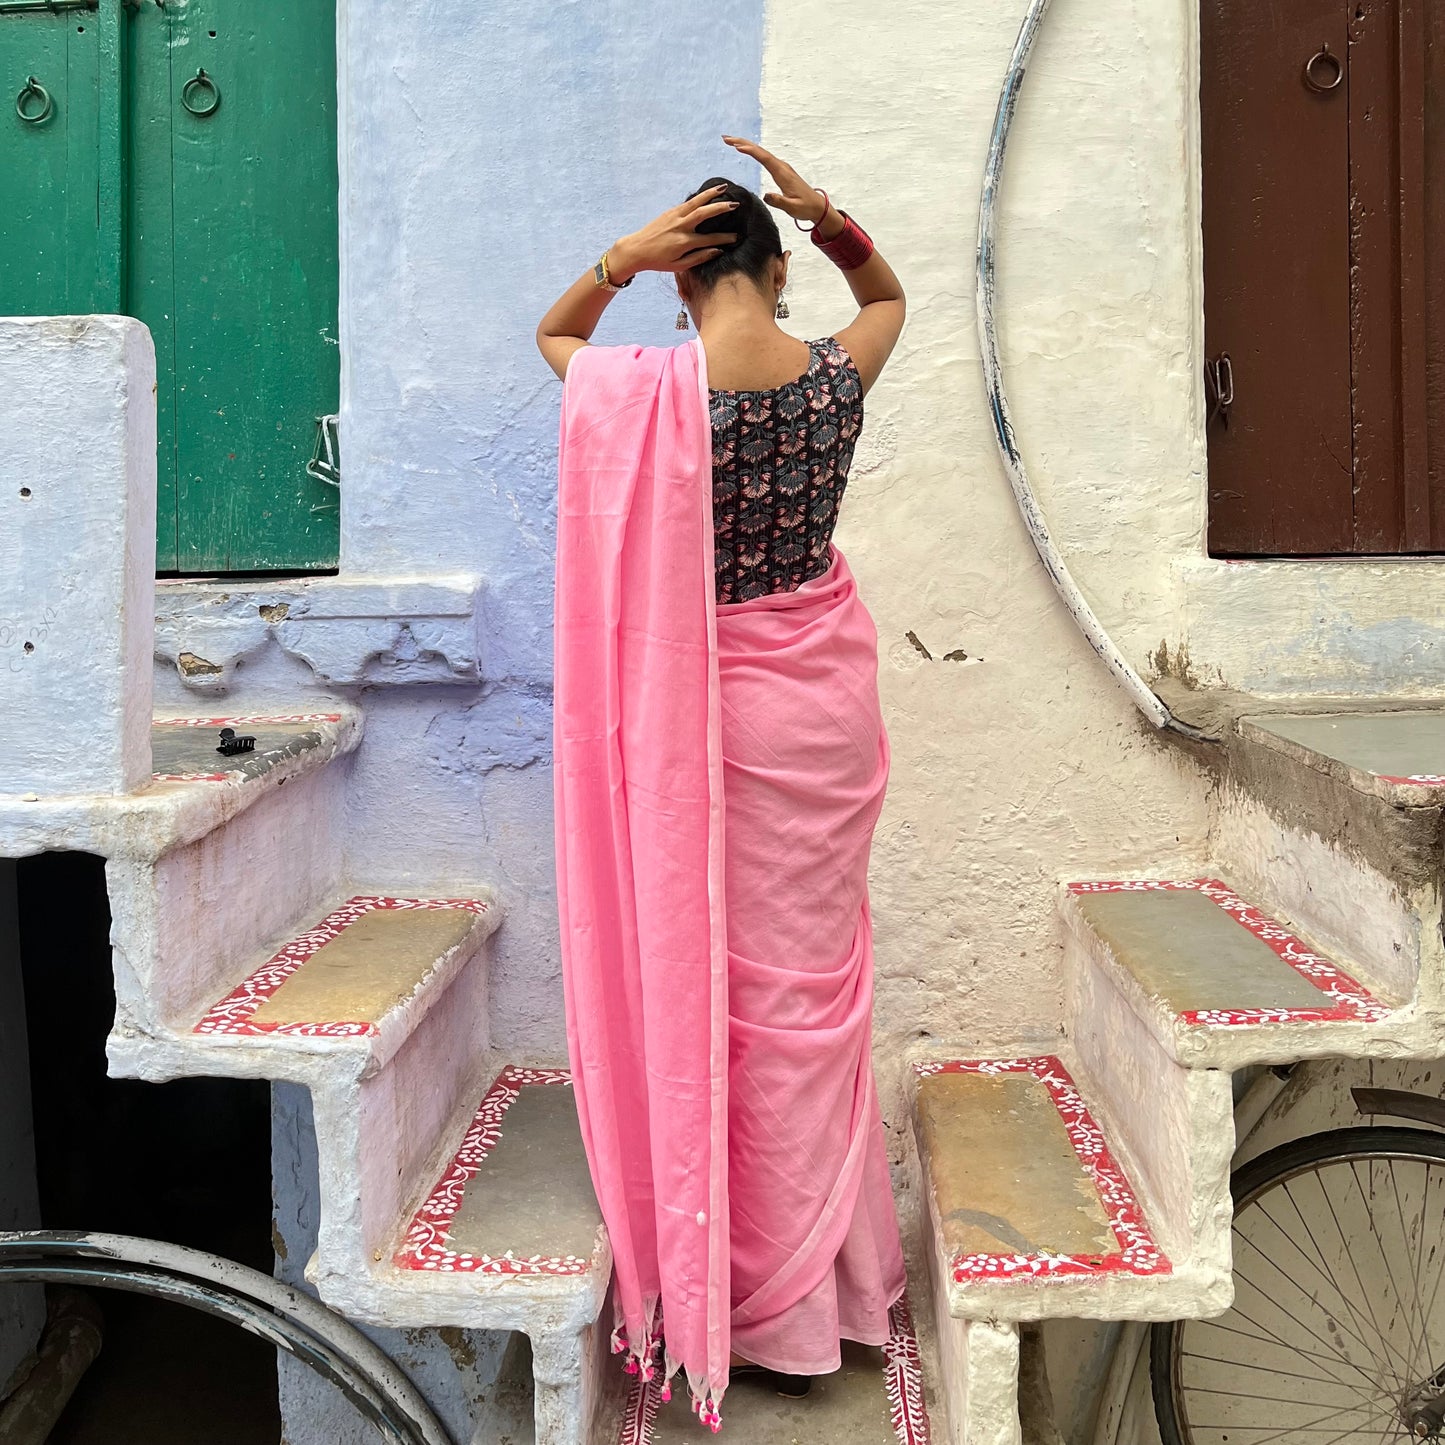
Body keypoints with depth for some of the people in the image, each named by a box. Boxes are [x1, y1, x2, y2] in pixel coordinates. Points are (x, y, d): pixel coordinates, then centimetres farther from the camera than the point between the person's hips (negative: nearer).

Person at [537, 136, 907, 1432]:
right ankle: (816, 1289, 26)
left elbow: (552, 334, 11)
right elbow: (890, 297, 18)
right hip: (824, 703, 3)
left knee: (709, 975, 9)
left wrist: (617, 260, -4)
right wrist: (833, 218, 3)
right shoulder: (839, 378, -6)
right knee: (810, 983, 12)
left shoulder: (646, 391, -12)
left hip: (701, 705, -2)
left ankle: (748, 1300, 21)